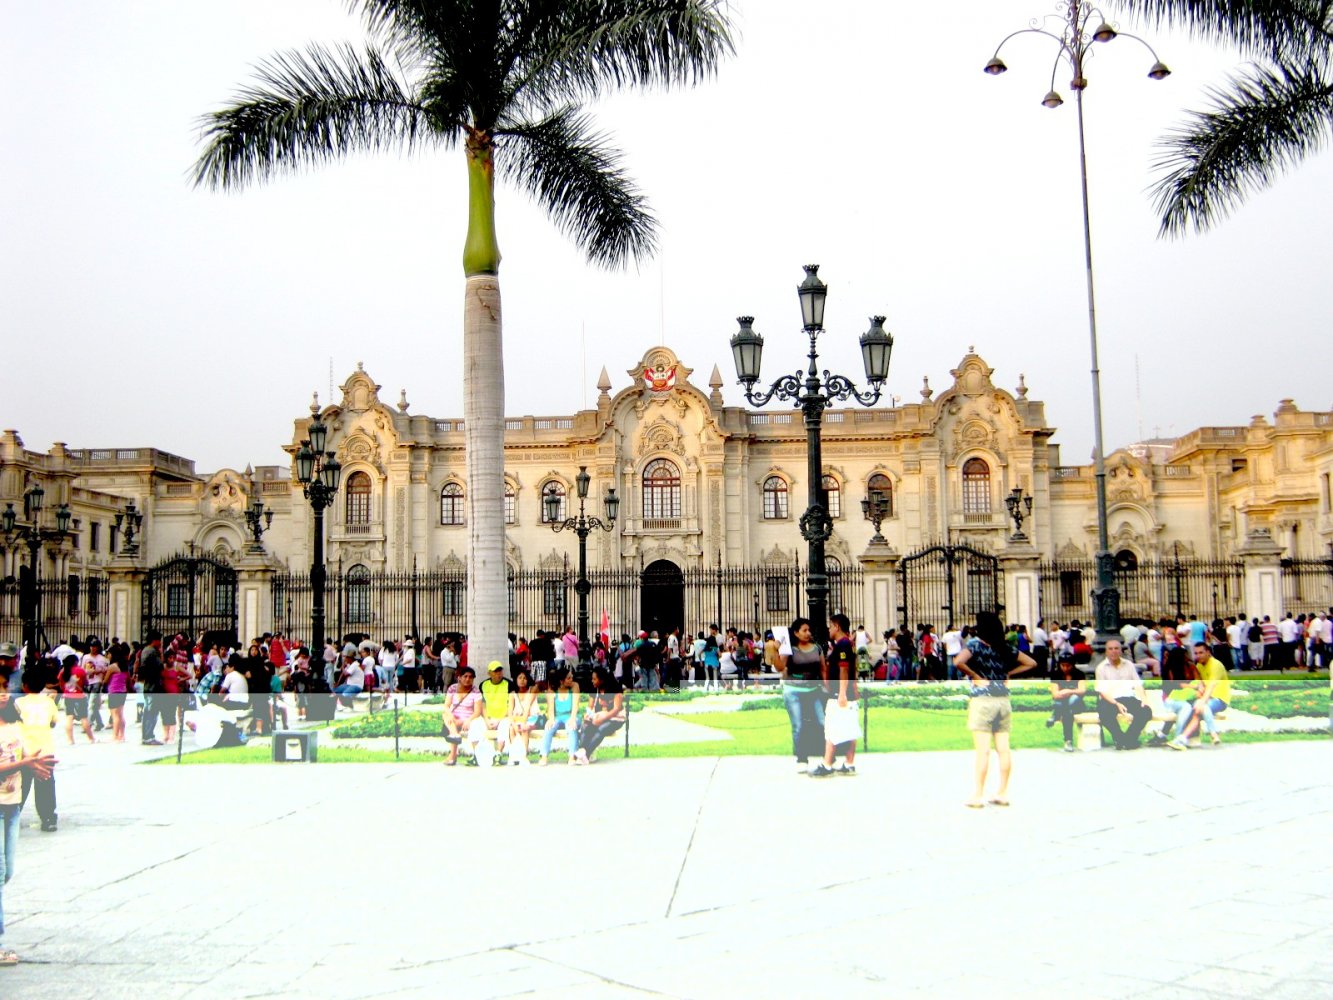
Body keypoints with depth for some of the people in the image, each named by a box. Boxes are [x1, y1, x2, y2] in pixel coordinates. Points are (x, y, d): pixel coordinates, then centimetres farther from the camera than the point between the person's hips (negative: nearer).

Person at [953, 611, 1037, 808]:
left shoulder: (975, 644, -7)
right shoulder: (1005, 647, 9)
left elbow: (959, 662, -25)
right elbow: (1030, 663, 15)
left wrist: (975, 676, -10)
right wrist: (1008, 674, 10)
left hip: (982, 700, -5)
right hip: (1003, 699, 5)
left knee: (983, 750, -5)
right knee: (1003, 749, 6)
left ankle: (978, 796, -2)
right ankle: (1003, 793, 12)